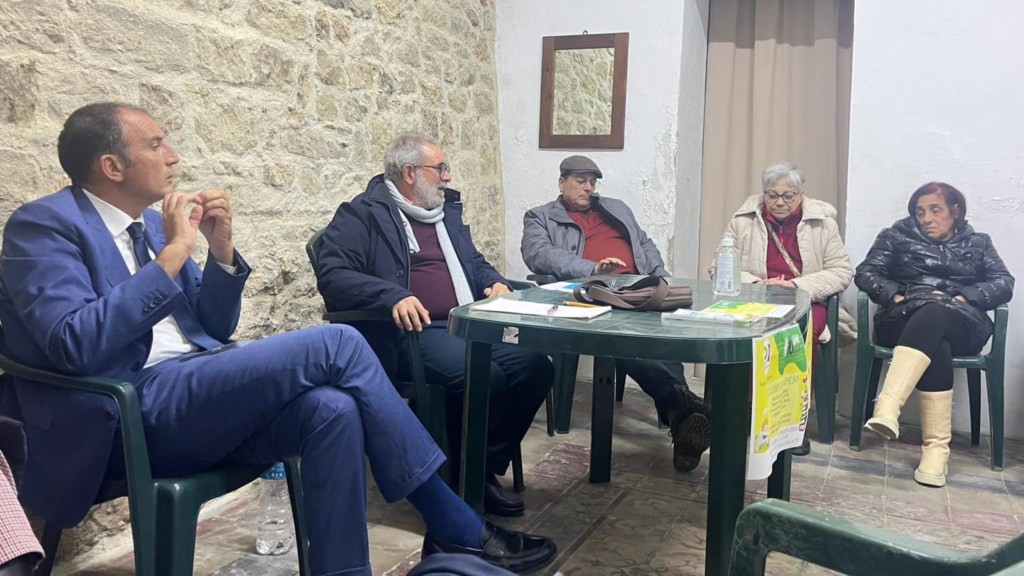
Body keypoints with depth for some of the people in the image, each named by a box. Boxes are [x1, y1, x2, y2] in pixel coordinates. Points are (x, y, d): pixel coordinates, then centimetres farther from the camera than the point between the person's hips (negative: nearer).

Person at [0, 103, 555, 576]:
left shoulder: (150, 222, 16)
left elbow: (215, 330, 16)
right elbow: (75, 345, -22)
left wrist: (221, 250, -1)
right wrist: (173, 253, -19)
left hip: (192, 391, 7)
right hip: (128, 413, -7)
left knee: (332, 408, -23)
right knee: (337, 343, -21)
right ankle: (458, 530, -12)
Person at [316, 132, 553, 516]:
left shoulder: (446, 210, 23)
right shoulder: (362, 215, -1)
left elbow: (473, 261, 33)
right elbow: (331, 276, -13)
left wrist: (493, 281, 8)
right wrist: (393, 296, -28)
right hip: (411, 332, -8)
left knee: (535, 366, -13)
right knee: (483, 376, -31)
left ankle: (486, 468, -1)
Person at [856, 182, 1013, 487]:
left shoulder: (978, 243, 23)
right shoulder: (896, 236, 20)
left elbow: (1004, 283, 8)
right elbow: (865, 272, 8)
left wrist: (962, 298, -9)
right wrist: (896, 295, -10)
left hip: (962, 326, 0)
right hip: (905, 320, 0)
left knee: (933, 316, -38)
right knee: (935, 345, -37)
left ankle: (887, 409, -55)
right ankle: (937, 445, -43)